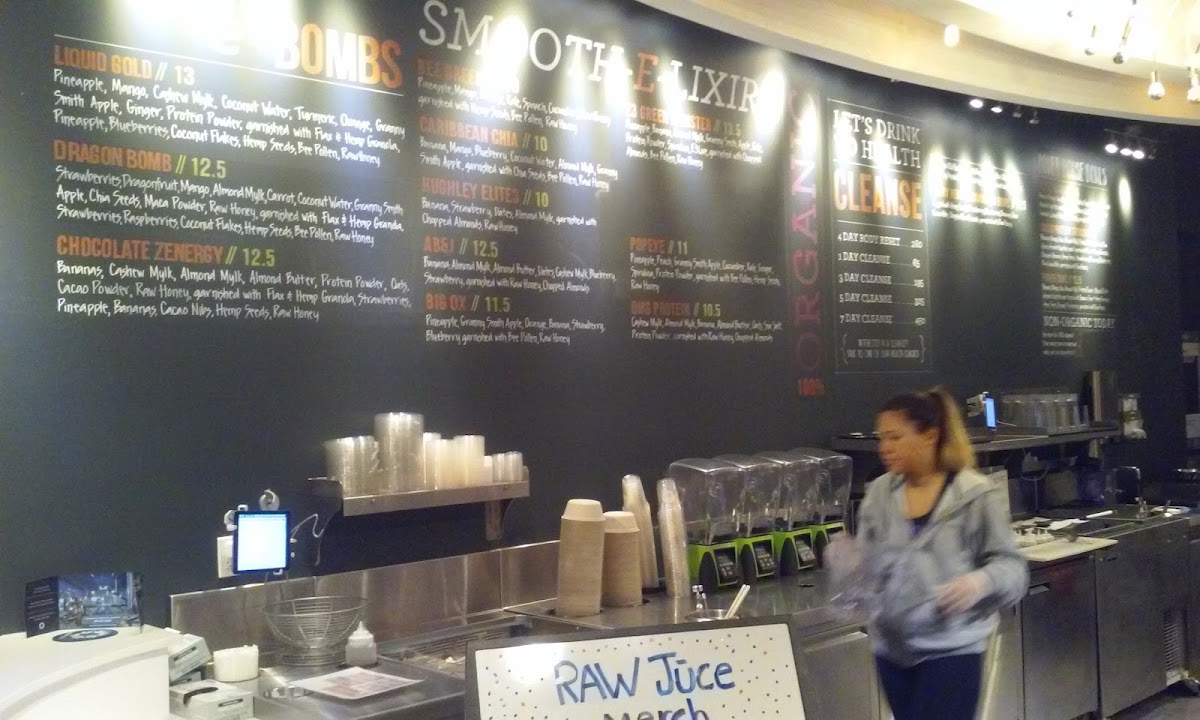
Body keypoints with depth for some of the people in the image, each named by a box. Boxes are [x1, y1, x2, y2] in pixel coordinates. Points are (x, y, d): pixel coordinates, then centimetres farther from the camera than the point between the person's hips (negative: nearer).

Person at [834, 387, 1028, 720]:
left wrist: (981, 582, -28)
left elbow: (1011, 565, -8)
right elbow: (868, 564, 9)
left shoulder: (976, 495, -10)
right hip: (891, 647, 5)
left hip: (952, 648, -5)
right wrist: (845, 558, -13)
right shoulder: (879, 493, 4)